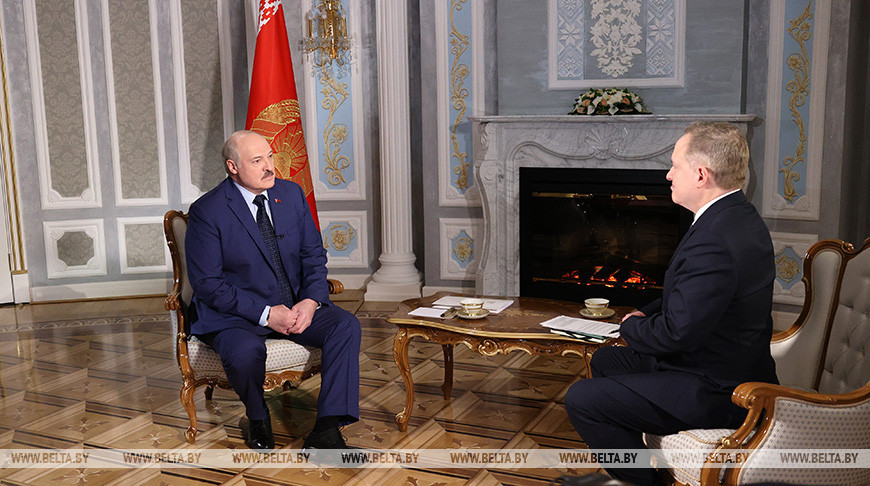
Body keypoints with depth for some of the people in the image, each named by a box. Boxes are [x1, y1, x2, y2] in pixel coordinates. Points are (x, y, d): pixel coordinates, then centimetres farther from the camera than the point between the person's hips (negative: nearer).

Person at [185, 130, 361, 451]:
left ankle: (326, 432, -18)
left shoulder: (291, 193, 5)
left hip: (296, 306, 5)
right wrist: (265, 313, -21)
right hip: (237, 314, -4)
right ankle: (258, 421, -1)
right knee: (245, 353, -35)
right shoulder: (206, 211, -10)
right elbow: (207, 283, -13)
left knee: (346, 326, -20)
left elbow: (314, 253, 9)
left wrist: (311, 300, -11)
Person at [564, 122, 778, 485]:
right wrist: (645, 315, 5)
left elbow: (675, 334, -28)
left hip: (715, 392, -11)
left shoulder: (713, 242, -31)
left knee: (581, 400, -12)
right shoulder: (736, 216, 5)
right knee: (605, 361, 23)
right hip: (727, 366, 11)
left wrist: (631, 326, -8)